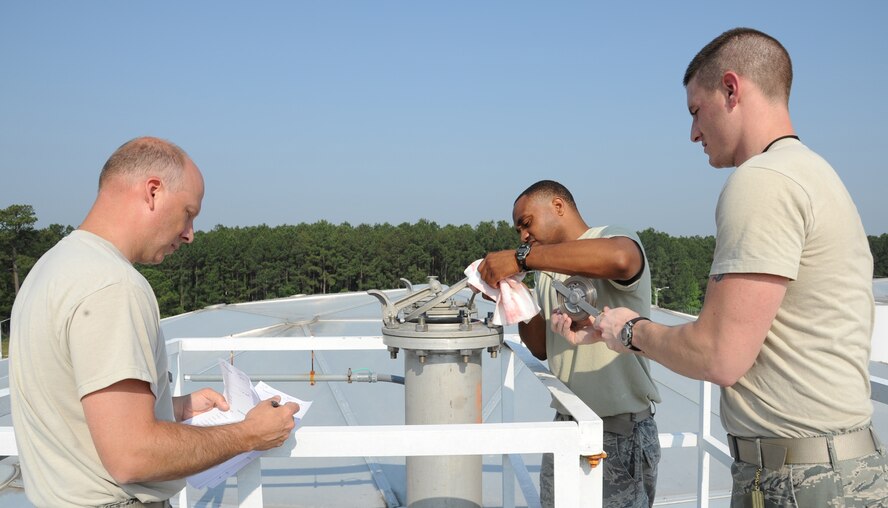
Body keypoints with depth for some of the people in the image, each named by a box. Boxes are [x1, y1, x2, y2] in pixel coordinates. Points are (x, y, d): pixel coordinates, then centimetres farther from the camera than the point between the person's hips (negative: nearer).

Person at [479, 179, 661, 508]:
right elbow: (542, 349, 12)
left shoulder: (611, 238, -10)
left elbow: (618, 258, -36)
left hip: (620, 430, -7)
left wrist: (521, 257, -32)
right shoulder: (547, 273, 13)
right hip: (565, 423, 7)